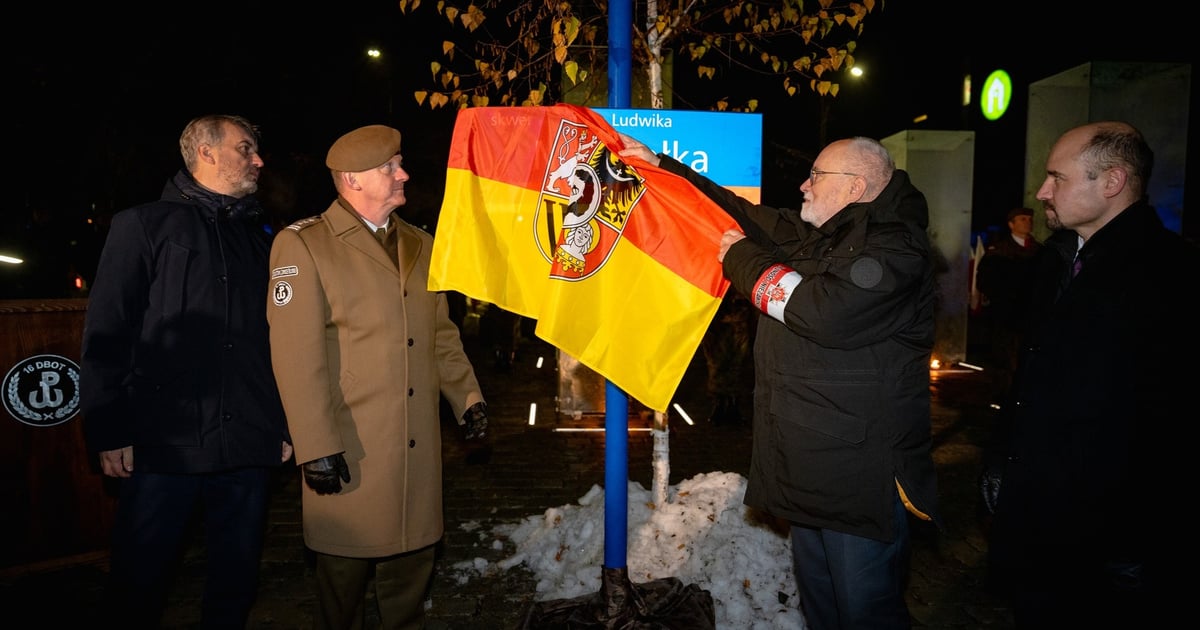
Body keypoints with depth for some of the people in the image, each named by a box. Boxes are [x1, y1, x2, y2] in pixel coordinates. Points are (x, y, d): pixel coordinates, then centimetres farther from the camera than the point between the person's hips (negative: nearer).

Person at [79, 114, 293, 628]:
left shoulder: (260, 238, 14)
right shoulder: (144, 225, 4)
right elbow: (106, 335, -2)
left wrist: (287, 424, 8)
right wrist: (109, 432, -7)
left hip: (250, 448, 3)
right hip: (164, 445, -3)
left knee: (236, 583, 12)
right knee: (138, 584, 7)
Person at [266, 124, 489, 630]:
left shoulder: (421, 246, 13)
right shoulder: (303, 245, -6)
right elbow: (297, 356, -12)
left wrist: (468, 396, 8)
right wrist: (316, 446, -15)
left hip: (419, 451, 5)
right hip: (348, 454, -5)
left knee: (412, 572, 15)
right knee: (344, 579, 9)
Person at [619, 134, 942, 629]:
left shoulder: (894, 250, -16)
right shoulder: (813, 235, 11)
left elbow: (826, 313, -29)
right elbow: (744, 215, 18)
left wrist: (742, 256, -13)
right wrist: (662, 167, 19)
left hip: (862, 477, -9)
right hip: (811, 469, 9)